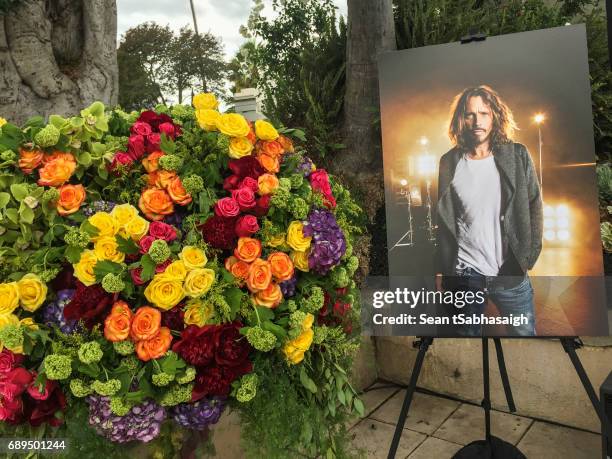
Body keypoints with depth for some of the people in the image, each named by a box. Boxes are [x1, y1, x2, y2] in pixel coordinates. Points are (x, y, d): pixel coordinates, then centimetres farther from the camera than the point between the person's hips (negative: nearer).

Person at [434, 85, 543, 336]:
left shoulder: (517, 156, 0)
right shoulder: (449, 162, 1)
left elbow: (534, 207, 3)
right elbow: (443, 220, 4)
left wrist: (528, 257, -4)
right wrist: (440, 269, 3)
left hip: (511, 275, 0)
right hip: (463, 277, 1)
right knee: (467, 332, 14)